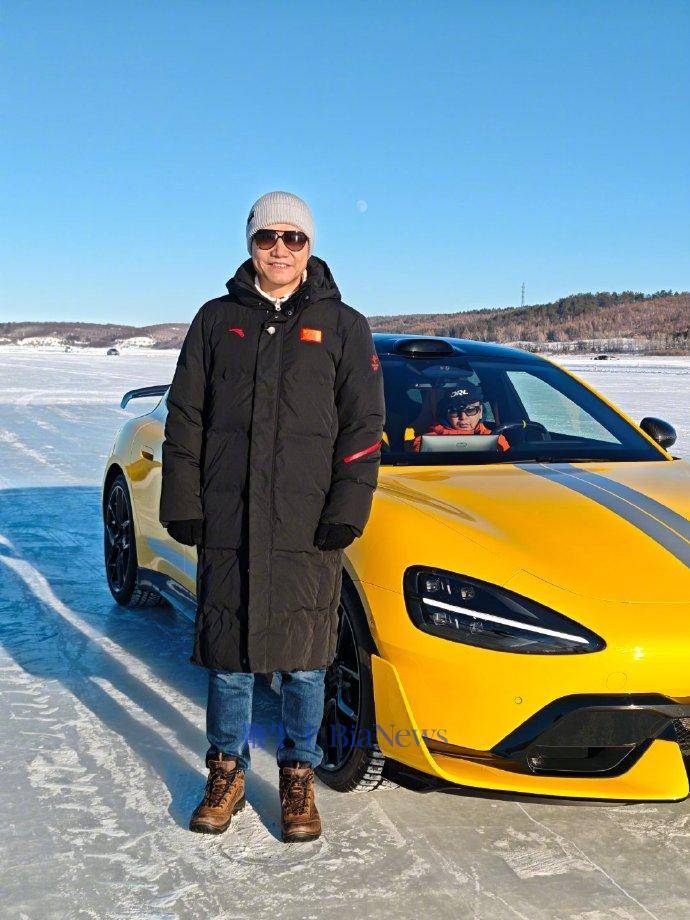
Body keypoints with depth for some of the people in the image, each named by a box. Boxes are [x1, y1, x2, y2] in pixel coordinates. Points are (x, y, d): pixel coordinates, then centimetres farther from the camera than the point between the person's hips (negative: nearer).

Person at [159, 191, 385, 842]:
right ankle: (226, 773, 25)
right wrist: (183, 504, 1)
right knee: (226, 651, 8)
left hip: (308, 526, -1)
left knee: (304, 659, 4)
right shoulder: (217, 320, 10)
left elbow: (364, 426, 3)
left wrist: (347, 510, -7)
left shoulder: (342, 326, 6)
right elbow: (185, 416, 9)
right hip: (225, 521, 2)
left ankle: (298, 777, 22)